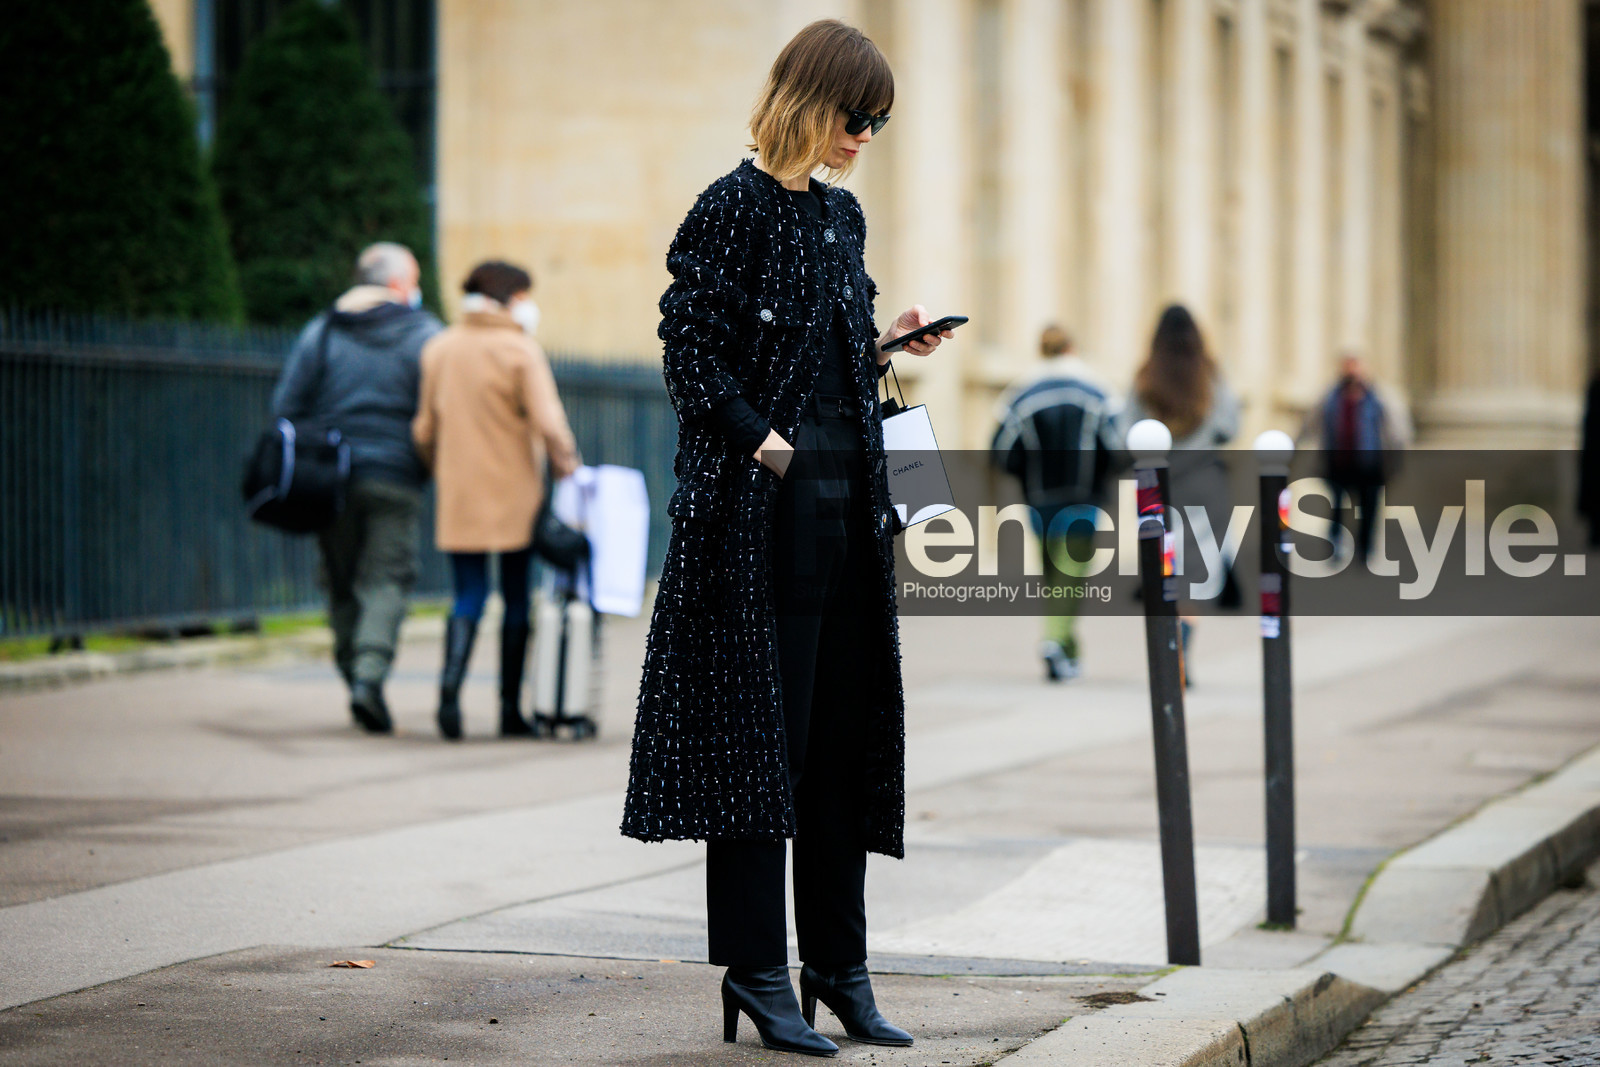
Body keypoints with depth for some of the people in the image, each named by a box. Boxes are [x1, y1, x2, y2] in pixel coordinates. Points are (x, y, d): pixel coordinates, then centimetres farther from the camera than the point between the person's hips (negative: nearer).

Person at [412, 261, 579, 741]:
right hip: (513, 494, -4)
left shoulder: (438, 349, 7)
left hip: (458, 497, 4)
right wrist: (565, 466, -2)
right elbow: (548, 423, -17)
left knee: (469, 594, 8)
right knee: (517, 598, 7)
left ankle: (451, 679, -17)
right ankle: (511, 709, 9)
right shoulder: (520, 351, -10)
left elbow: (424, 427, 11)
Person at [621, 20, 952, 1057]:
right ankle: (757, 974, 2)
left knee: (847, 736, 8)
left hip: (849, 501, 8)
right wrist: (759, 439, -18)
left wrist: (885, 346, 5)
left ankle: (840, 968, 15)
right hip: (761, 505, -8)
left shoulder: (843, 214, 16)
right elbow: (692, 348, -11)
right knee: (762, 727, -4)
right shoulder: (735, 208, -7)